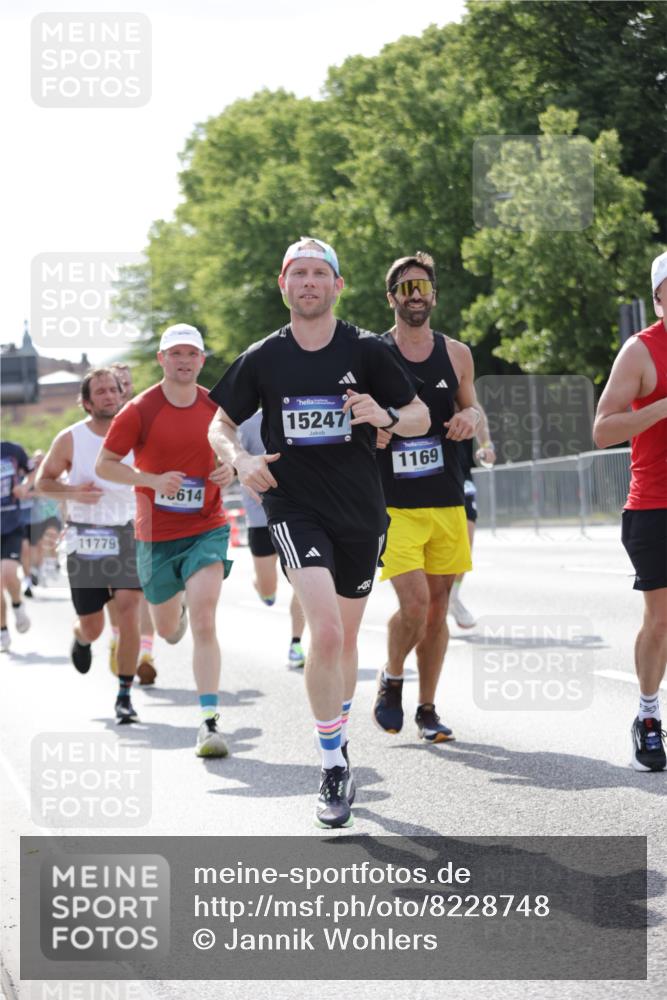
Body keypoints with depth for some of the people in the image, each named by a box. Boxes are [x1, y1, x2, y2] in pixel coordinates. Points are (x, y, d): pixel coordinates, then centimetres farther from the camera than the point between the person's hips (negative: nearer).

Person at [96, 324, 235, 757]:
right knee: (167, 628, 17)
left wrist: (230, 469, -6)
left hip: (207, 529, 0)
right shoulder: (139, 410, -8)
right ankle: (178, 611, 58)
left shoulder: (216, 407, 0)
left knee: (204, 623, -18)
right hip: (156, 535, 1)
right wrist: (153, 480, -19)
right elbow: (104, 464, -5)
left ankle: (211, 722, -19)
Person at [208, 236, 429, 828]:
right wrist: (240, 459, -8)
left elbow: (420, 416, 5)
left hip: (361, 513, 2)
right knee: (326, 631, -20)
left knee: (344, 639, 14)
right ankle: (333, 767, -10)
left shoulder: (366, 351, -1)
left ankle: (339, 741, 37)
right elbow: (220, 425, 13)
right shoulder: (262, 359, 2)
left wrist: (387, 416, -17)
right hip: (294, 508, -2)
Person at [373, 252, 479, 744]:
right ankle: (392, 679, 13)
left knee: (438, 607, 7)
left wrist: (470, 417, -5)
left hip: (447, 501, 4)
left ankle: (427, 708, 19)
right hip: (394, 503, -4)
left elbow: (473, 411, 19)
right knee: (414, 603, -15)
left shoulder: (456, 354, 8)